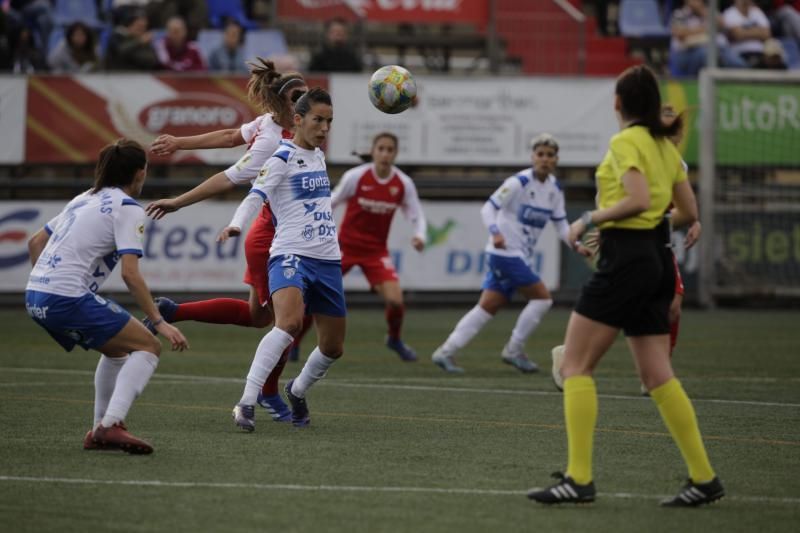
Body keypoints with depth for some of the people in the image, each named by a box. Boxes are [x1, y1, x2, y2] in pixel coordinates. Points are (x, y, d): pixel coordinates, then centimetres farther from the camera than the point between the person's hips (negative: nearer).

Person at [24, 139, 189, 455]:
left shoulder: (84, 200, 20)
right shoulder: (127, 208, -5)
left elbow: (35, 243, 25)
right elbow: (130, 274, -14)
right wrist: (159, 322, -12)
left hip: (35, 297, 9)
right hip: (68, 298, -9)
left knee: (117, 349, 26)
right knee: (147, 347, -2)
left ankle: (100, 432, 20)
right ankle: (110, 424, -19)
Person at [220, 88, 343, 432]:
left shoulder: (317, 156, 16)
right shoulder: (282, 157, -7)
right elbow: (256, 196, -21)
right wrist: (236, 225, -39)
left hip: (327, 260, 8)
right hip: (290, 254, -8)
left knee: (333, 346, 11)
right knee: (290, 322, -32)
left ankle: (297, 391, 40)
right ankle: (247, 403, -34)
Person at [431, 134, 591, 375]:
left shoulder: (555, 188, 9)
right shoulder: (519, 182, -14)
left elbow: (561, 224, 14)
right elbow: (489, 208, -14)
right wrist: (495, 232, -30)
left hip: (521, 255, 8)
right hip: (506, 252, -8)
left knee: (489, 305, 5)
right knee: (542, 297, -10)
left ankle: (446, 352, 6)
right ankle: (514, 350, 2)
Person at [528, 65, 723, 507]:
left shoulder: (625, 142, -10)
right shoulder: (665, 146, 14)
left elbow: (639, 200, -23)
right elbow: (688, 212, 16)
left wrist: (589, 219, -13)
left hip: (624, 259, -8)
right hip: (657, 259, 8)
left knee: (575, 367, -4)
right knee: (656, 376, 9)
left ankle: (579, 478, -10)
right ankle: (703, 478, 5)